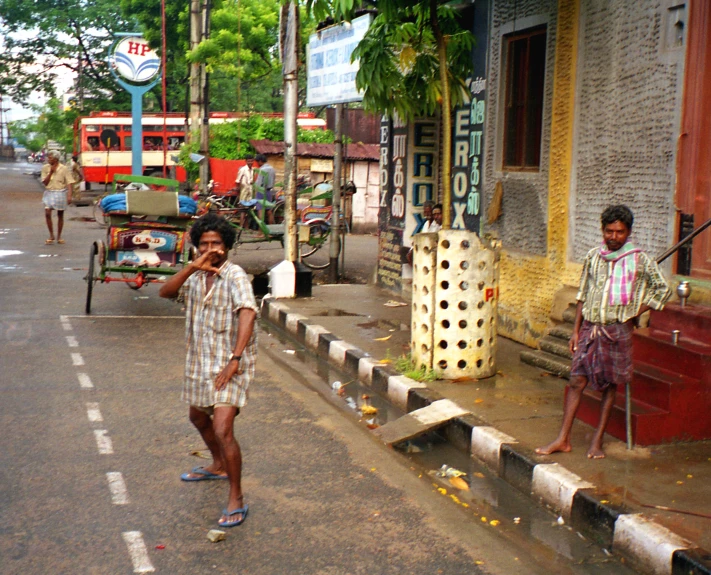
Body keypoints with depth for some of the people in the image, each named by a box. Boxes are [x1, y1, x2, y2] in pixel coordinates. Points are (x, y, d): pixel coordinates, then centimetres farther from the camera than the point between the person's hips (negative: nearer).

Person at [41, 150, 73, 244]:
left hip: (60, 193, -1)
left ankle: (59, 236, 18)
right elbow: (45, 183, -2)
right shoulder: (45, 168, 1)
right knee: (47, 213, -11)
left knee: (60, 215, 7)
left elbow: (69, 183, -6)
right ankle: (51, 235, 2)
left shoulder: (64, 169, -6)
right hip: (49, 193, 1)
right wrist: (51, 172, -12)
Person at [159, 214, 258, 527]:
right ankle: (218, 466, 54)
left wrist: (235, 359, -39)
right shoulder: (196, 276, 5)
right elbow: (165, 292, -10)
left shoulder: (234, 275, -16)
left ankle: (236, 499, -4)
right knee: (198, 418, 27)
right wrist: (192, 267, -24)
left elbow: (247, 313, -30)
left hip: (230, 366, -8)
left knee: (222, 429, -18)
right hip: (200, 361, 8)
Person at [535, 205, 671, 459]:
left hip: (618, 330, -2)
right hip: (590, 327, 2)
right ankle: (563, 439, 5)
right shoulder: (593, 257, 7)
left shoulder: (640, 260, -2)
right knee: (576, 381, 0)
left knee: (610, 385, 5)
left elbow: (662, 289, 5)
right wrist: (576, 330, 9)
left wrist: (636, 313, -3)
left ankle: (597, 440, 15)